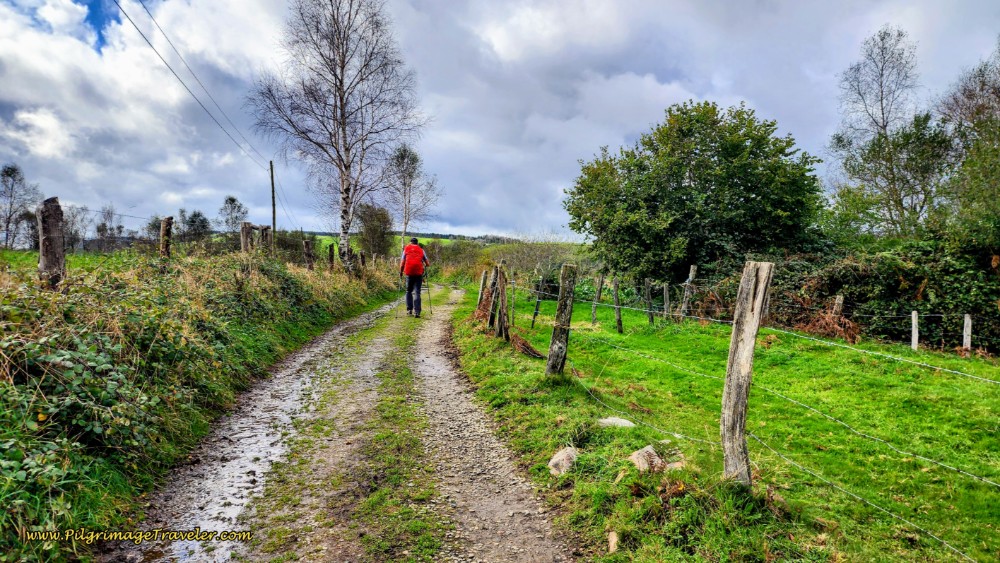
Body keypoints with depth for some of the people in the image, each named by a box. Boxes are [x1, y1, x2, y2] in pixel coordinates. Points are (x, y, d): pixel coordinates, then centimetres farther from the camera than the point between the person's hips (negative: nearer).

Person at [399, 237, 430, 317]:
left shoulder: (406, 249, 9)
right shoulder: (421, 250, 10)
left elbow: (402, 263, 3)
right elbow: (427, 264, 9)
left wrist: (401, 272, 16)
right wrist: (425, 265, 32)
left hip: (409, 273, 0)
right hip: (419, 273, 0)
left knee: (408, 291, 18)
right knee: (417, 293, 0)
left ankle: (409, 309, 14)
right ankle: (416, 312, -8)